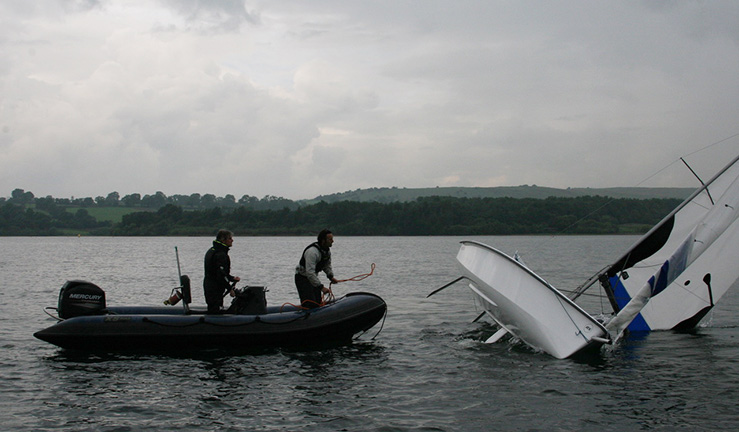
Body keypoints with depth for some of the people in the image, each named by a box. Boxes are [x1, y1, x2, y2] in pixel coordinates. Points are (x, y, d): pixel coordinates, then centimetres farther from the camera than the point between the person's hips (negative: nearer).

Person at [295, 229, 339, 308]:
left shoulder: (327, 250, -1)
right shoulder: (312, 252, -31)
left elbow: (327, 265, 18)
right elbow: (310, 272, -37)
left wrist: (331, 276, -1)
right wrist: (321, 287, -39)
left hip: (313, 278, 9)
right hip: (302, 278, -9)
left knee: (317, 304, 7)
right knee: (309, 304, -19)